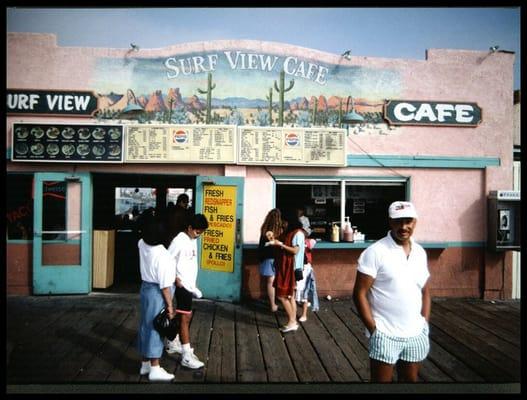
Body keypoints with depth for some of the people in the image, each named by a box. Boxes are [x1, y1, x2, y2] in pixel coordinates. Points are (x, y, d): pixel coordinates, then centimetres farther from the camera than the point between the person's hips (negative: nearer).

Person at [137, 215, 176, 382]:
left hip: (145, 288, 8)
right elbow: (165, 285, -22)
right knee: (155, 328, 0)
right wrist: (170, 305, -14)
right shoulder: (163, 256, -26)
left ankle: (145, 363, 29)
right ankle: (155, 369, 9)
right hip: (157, 293, -8)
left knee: (146, 326, 16)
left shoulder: (142, 245, -5)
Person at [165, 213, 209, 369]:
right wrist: (176, 278, -19)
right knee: (185, 317, -7)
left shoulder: (193, 240, 9)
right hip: (182, 285, -8)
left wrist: (193, 283, 15)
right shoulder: (179, 241, -17)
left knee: (181, 316, 18)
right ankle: (187, 356, -3)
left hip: (190, 284, 9)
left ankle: (173, 343, 34)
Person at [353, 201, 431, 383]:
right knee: (381, 380, 6)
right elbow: (359, 294, -13)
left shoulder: (420, 252, 5)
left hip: (416, 334, 6)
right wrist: (373, 329, -14)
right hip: (385, 335, -5)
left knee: (411, 379, 18)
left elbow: (425, 291, 14)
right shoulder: (375, 252, -13)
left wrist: (425, 323, 6)